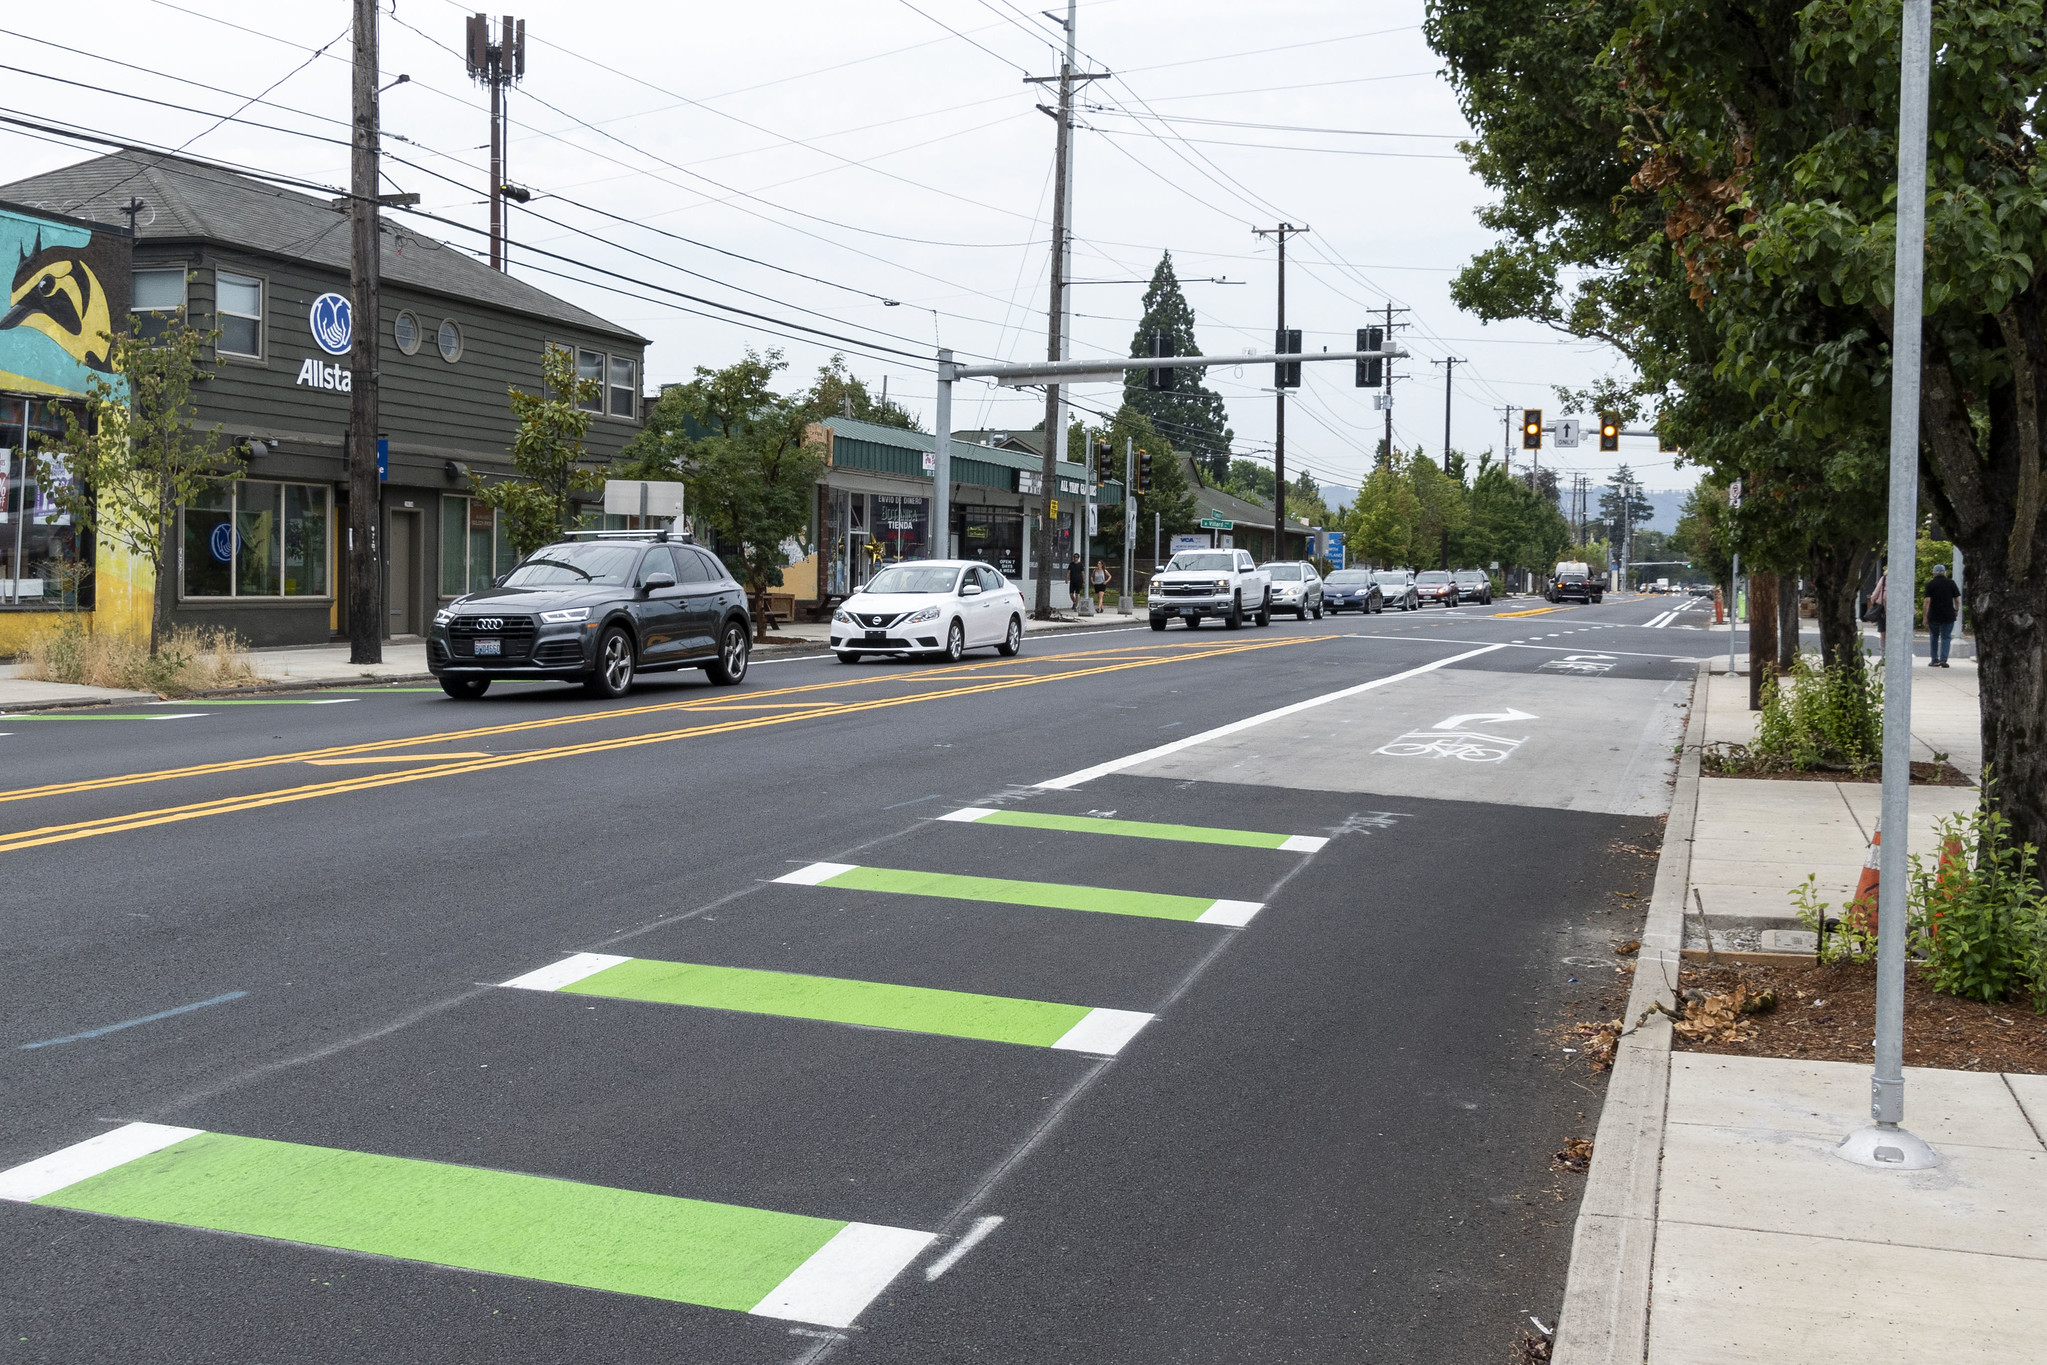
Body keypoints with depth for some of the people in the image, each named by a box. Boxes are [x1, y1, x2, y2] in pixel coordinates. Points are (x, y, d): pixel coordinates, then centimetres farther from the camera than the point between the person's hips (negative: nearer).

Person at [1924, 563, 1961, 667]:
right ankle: (1943, 659, -9)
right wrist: (1956, 610, 20)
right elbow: (1957, 599, 2)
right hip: (1948, 616, 0)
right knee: (1946, 637, 4)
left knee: (1934, 637, 12)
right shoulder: (1951, 583, 3)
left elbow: (1927, 601, -8)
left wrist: (1925, 617, -5)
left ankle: (1934, 660, 12)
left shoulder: (1930, 584, -1)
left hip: (1933, 616, 0)